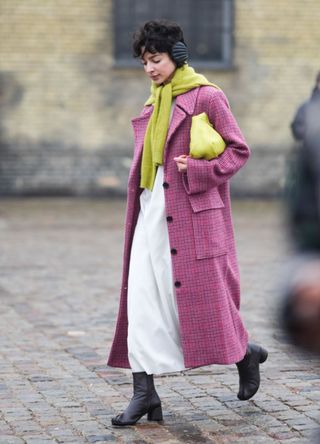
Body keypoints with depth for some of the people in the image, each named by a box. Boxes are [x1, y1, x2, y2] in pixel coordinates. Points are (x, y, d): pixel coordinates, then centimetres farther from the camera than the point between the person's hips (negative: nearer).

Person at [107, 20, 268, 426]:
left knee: (202, 296, 1)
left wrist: (197, 170, -16)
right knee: (142, 298, -2)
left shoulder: (206, 97, -6)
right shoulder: (153, 104, 15)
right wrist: (138, 205, 13)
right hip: (152, 214, 7)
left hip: (193, 214, -6)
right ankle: (144, 392, -1)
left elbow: (239, 150, -6)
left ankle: (245, 355, 28)